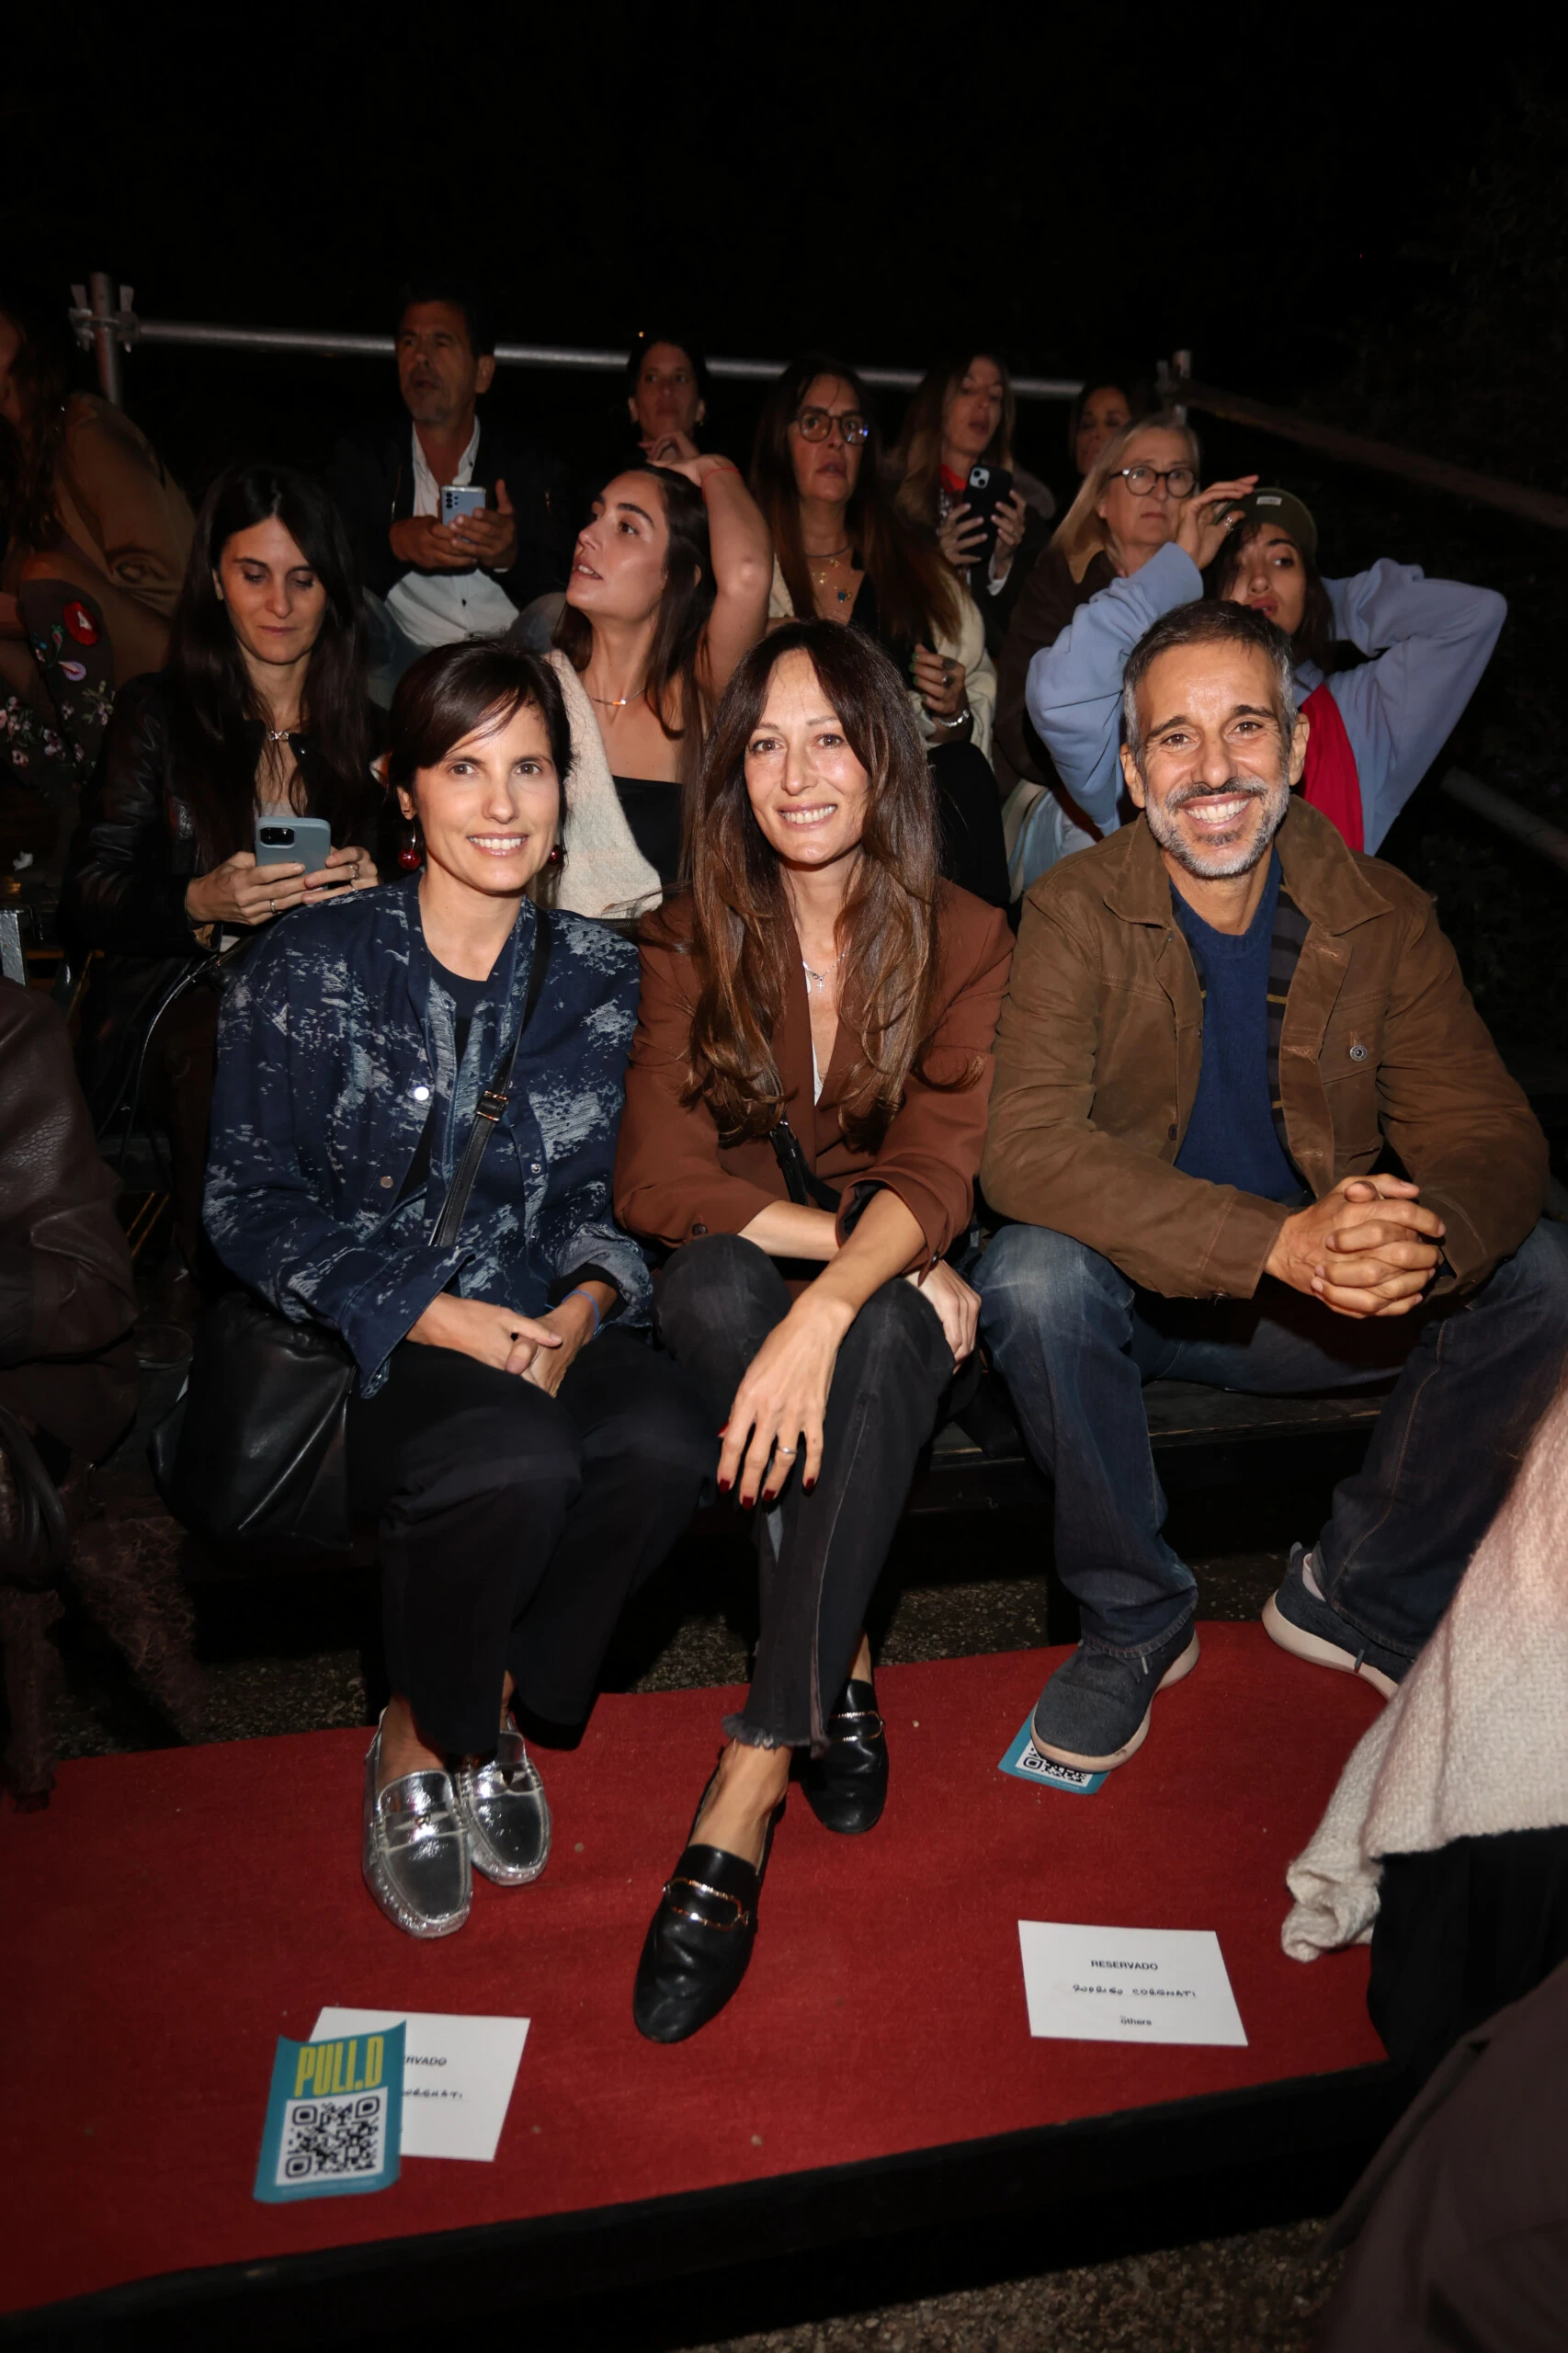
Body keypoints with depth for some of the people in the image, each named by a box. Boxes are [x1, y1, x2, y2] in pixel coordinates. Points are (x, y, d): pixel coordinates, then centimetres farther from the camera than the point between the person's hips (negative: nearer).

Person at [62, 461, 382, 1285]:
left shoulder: (370, 717, 16)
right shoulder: (157, 713, 10)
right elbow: (88, 897, 3)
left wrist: (374, 886, -13)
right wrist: (202, 903, -18)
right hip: (187, 991, -1)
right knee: (221, 1060, -36)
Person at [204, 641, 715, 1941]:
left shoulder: (598, 975, 8)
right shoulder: (309, 968, -2)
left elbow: (610, 1189, 12)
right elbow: (250, 1201, -2)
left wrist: (580, 1307, -10)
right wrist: (436, 1314, -14)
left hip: (548, 1321, 3)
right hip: (358, 1343, -3)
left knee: (667, 1443, -29)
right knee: (515, 1463, -34)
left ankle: (486, 1706, -2)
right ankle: (418, 1741, -2)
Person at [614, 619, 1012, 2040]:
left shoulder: (967, 942, -5)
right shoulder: (696, 940, -1)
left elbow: (936, 1176, -18)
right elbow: (658, 1179, -10)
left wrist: (832, 1302, -38)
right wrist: (846, 1229, -23)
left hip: (894, 1297, -1)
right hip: (742, 1284, 2)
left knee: (882, 1338, -36)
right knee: (712, 1283, -34)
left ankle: (748, 1788, -33)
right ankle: (842, 1672, -22)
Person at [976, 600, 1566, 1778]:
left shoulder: (1383, 918, -4)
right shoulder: (1079, 911, -13)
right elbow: (1029, 1149, -27)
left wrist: (1432, 1237, -35)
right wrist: (1280, 1243, -39)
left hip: (1325, 1303, 3)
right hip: (1134, 1299, -2)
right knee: (1032, 1275, -33)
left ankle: (1361, 1594, 3)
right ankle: (1135, 1621, -8)